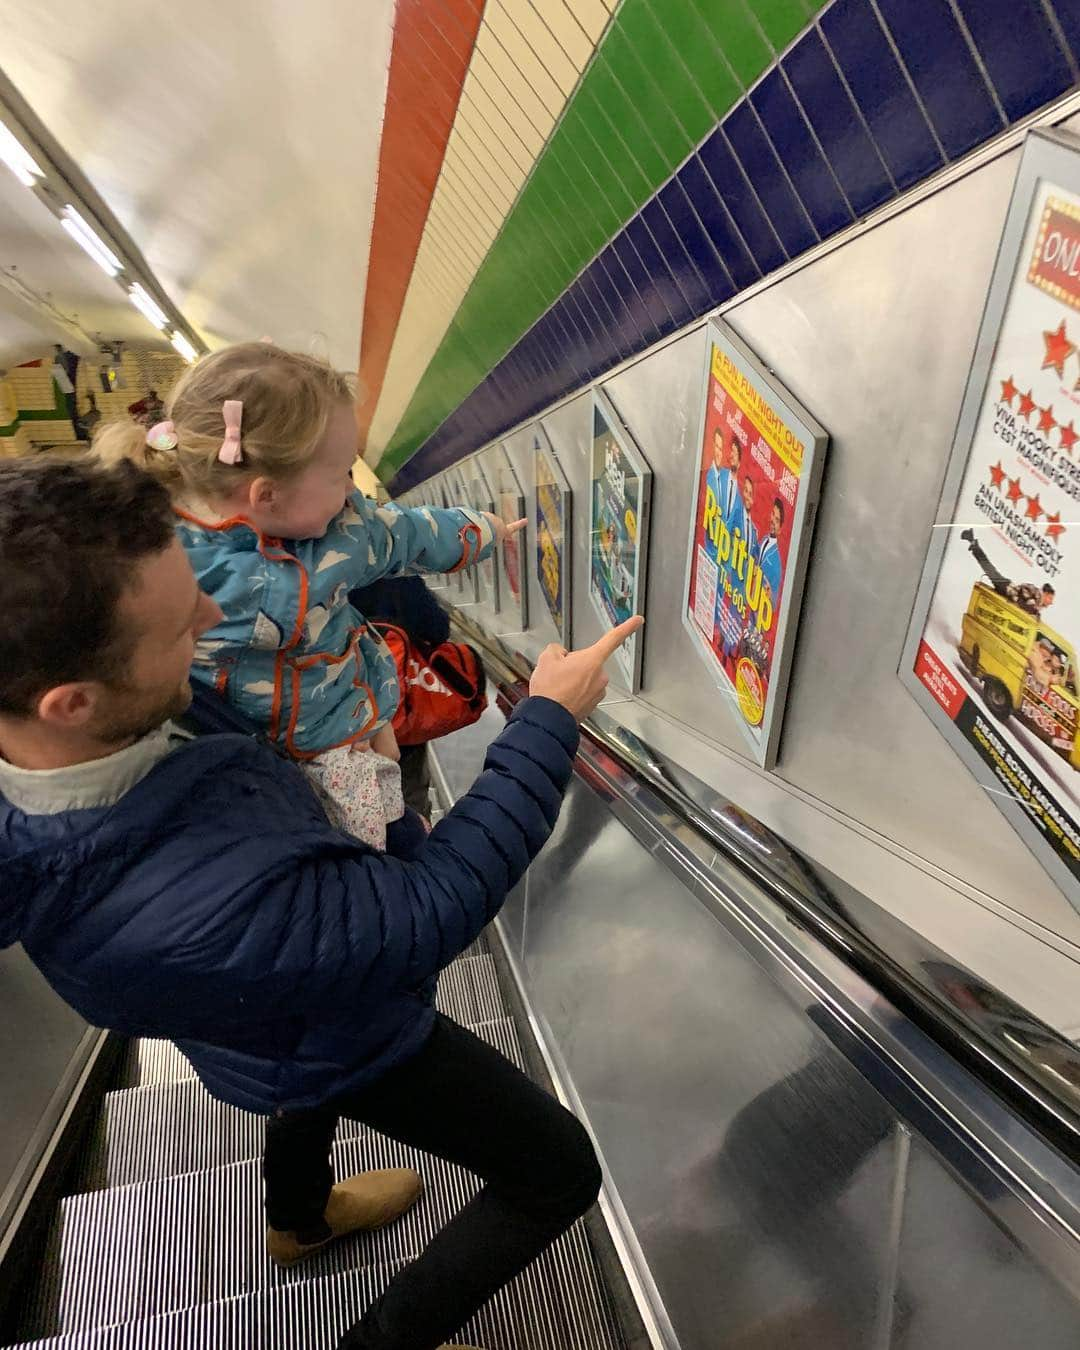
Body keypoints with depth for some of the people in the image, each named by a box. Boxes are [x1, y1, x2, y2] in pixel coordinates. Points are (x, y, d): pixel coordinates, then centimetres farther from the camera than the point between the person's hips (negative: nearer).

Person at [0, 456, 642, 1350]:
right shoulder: (197, 915, -49)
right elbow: (436, 906, -36)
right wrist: (552, 720, -29)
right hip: (346, 1038, -6)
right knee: (560, 1175, 14)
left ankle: (301, 1217, 72)